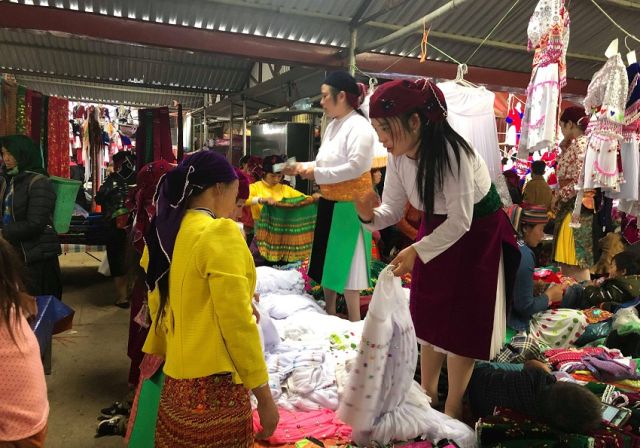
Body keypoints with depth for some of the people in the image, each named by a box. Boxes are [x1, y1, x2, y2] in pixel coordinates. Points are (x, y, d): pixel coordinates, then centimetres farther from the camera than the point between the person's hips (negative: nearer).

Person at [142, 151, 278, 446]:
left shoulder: (166, 232, 6)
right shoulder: (220, 232, -17)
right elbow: (237, 322, -19)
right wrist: (265, 397, -13)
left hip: (176, 382, 8)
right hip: (214, 386, -8)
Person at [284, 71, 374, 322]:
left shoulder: (359, 126, -15)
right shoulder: (332, 126, 14)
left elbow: (356, 166, -24)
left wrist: (317, 174, -18)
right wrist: (303, 168, 4)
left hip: (349, 205, -9)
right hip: (328, 202, 9)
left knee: (347, 264, -2)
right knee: (328, 261, 16)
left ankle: (354, 323, 11)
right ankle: (329, 315, 30)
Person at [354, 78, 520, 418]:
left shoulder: (450, 151, -32)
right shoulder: (397, 157, -11)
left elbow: (461, 220, -29)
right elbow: (393, 209, -6)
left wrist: (416, 250, -32)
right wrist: (370, 215, -28)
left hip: (477, 232, -7)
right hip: (437, 229, 7)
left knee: (461, 322, 2)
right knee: (429, 315, 14)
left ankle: (452, 408, 21)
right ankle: (427, 395, 32)